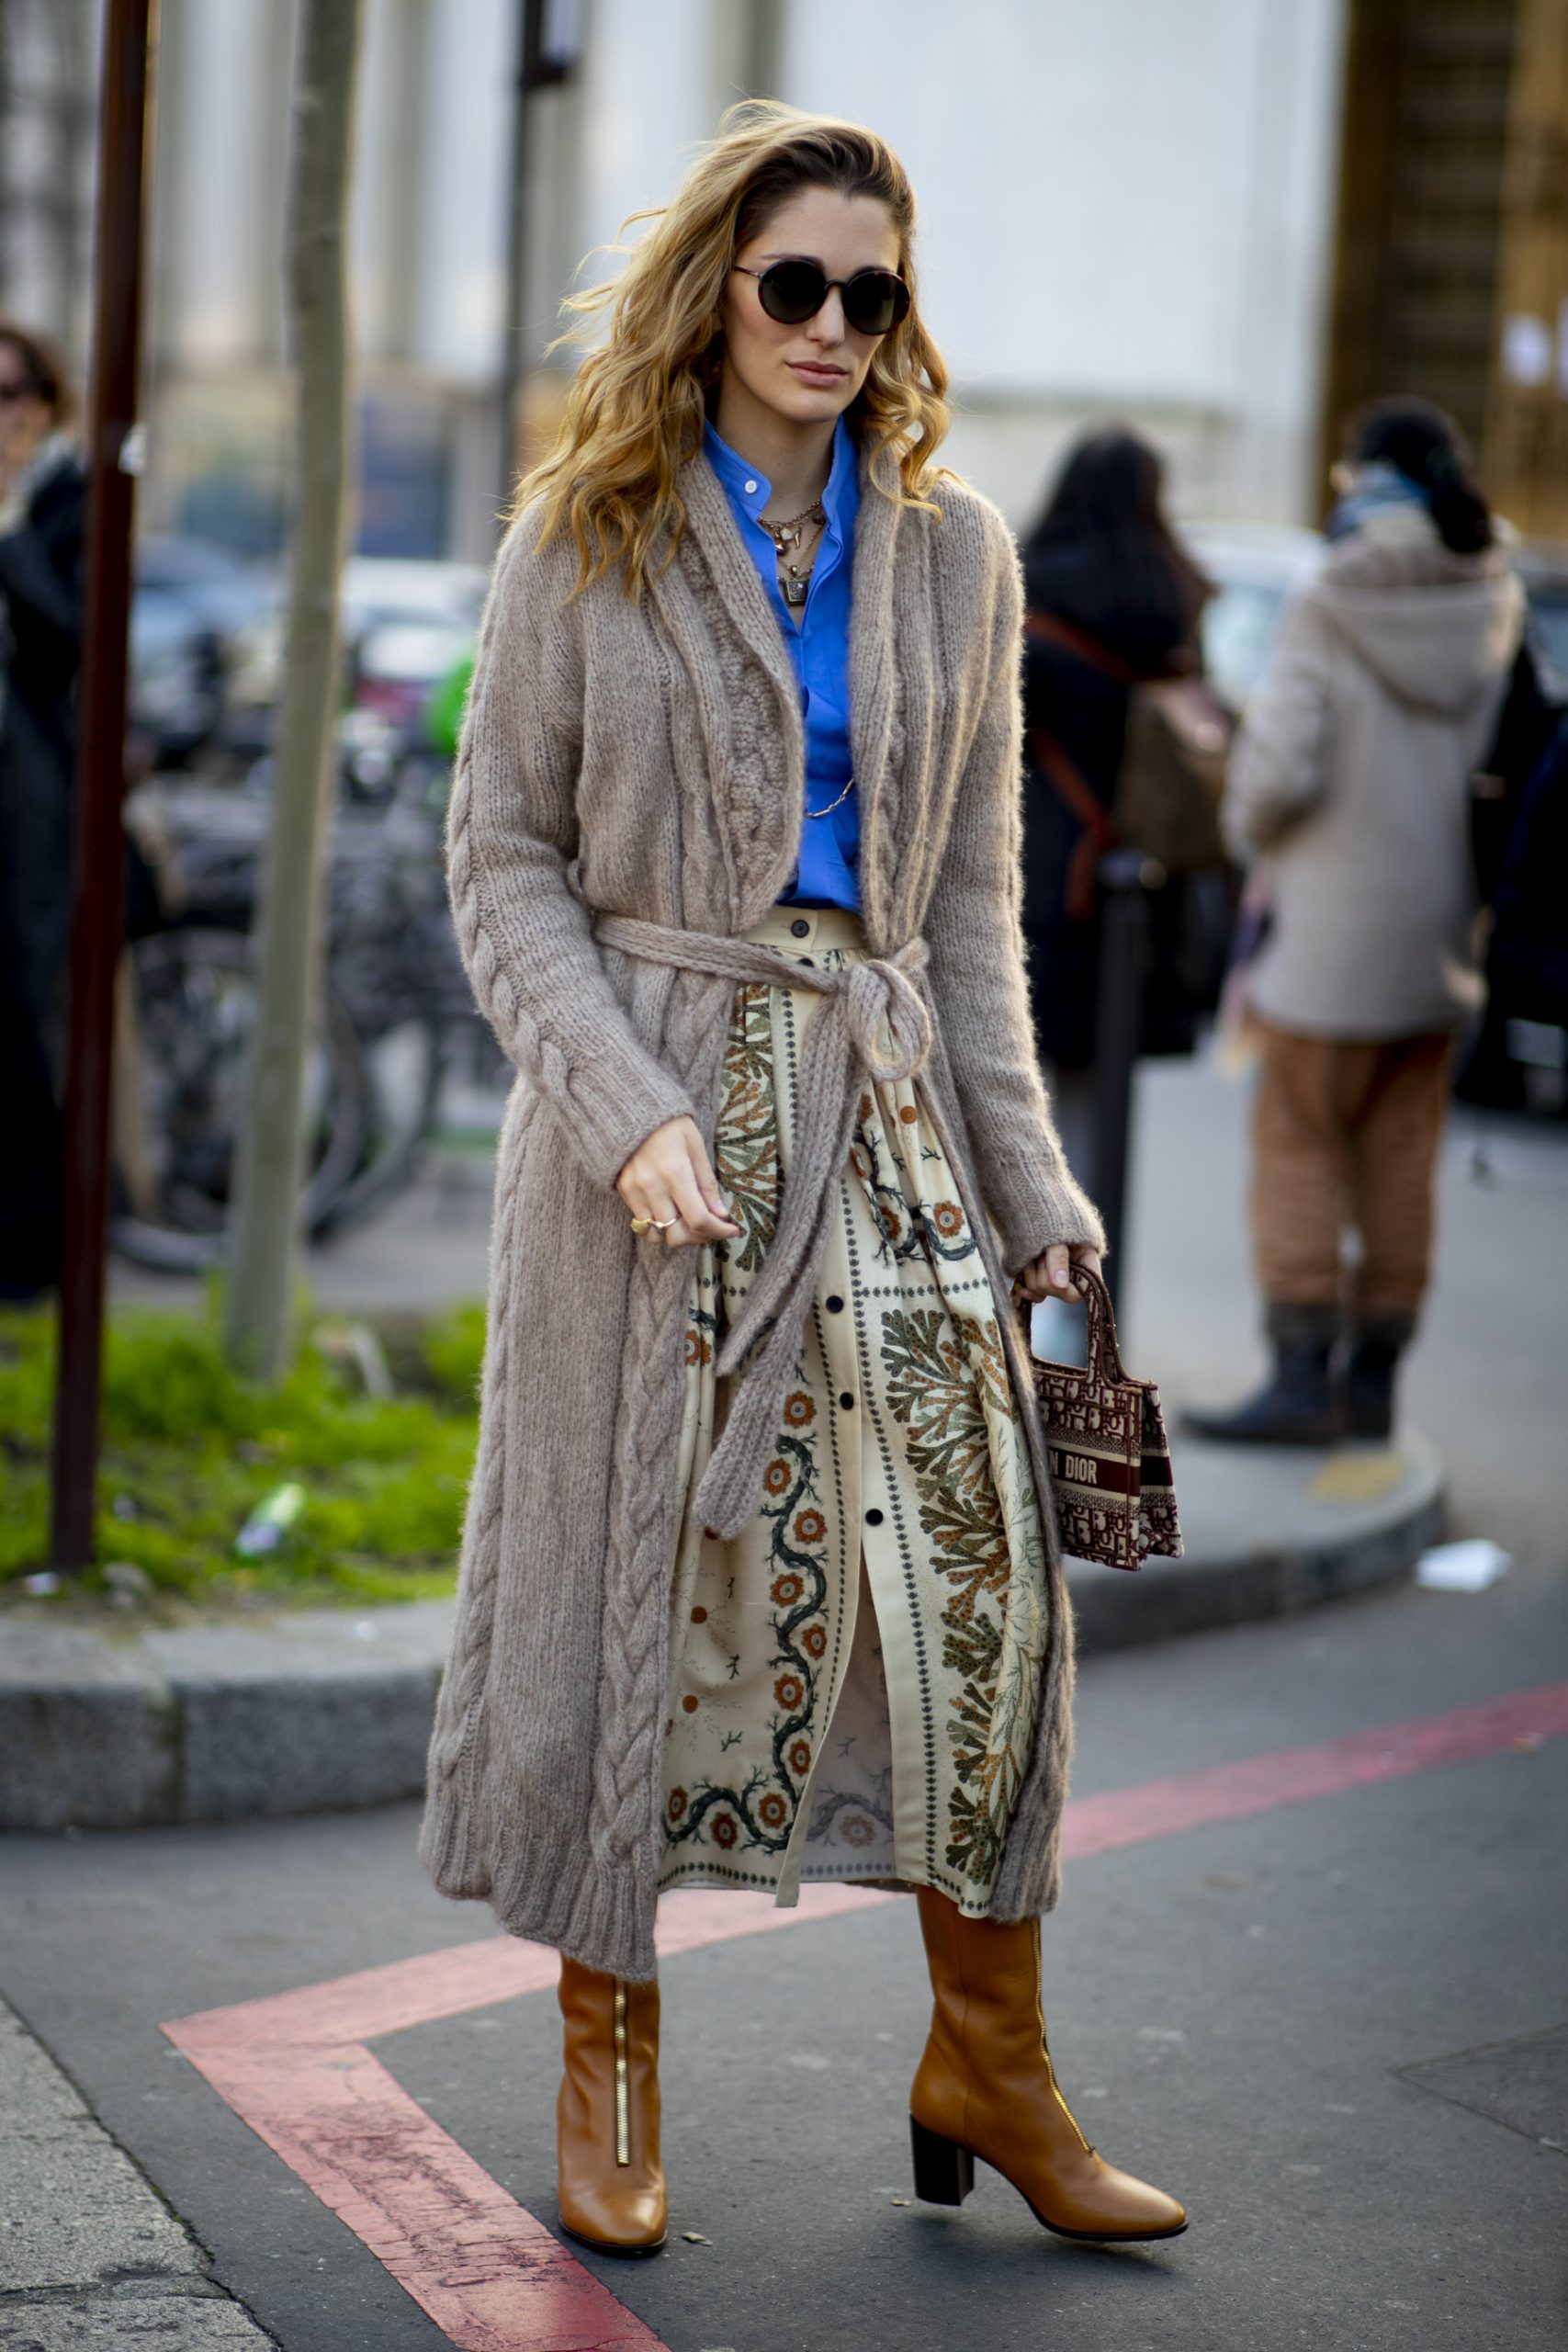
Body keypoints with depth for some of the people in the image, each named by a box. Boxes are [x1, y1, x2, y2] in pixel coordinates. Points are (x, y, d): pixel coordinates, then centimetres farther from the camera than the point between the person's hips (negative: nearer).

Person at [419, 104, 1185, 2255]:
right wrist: (626, 1105, -15)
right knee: (635, 1570, 2)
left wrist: (1027, 1170, 6)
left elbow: (970, 891, 12)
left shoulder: (952, 554, 9)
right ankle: (610, 2075, 17)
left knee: (977, 1568, -2)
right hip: (657, 1097, -3)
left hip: (883, 1107, 3)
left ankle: (987, 2063, 12)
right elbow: (504, 855, -2)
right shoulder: (589, 539, 0)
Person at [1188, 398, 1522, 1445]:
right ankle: (1373, 1377, 17)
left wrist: (1250, 825, 3)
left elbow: (1280, 769, -17)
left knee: (1300, 1146, 2)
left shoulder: (1329, 614, -15)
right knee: (1401, 1157, 11)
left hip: (1338, 924, -5)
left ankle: (1302, 1376, -1)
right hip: (1439, 927, 5)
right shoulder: (1497, 606, 0)